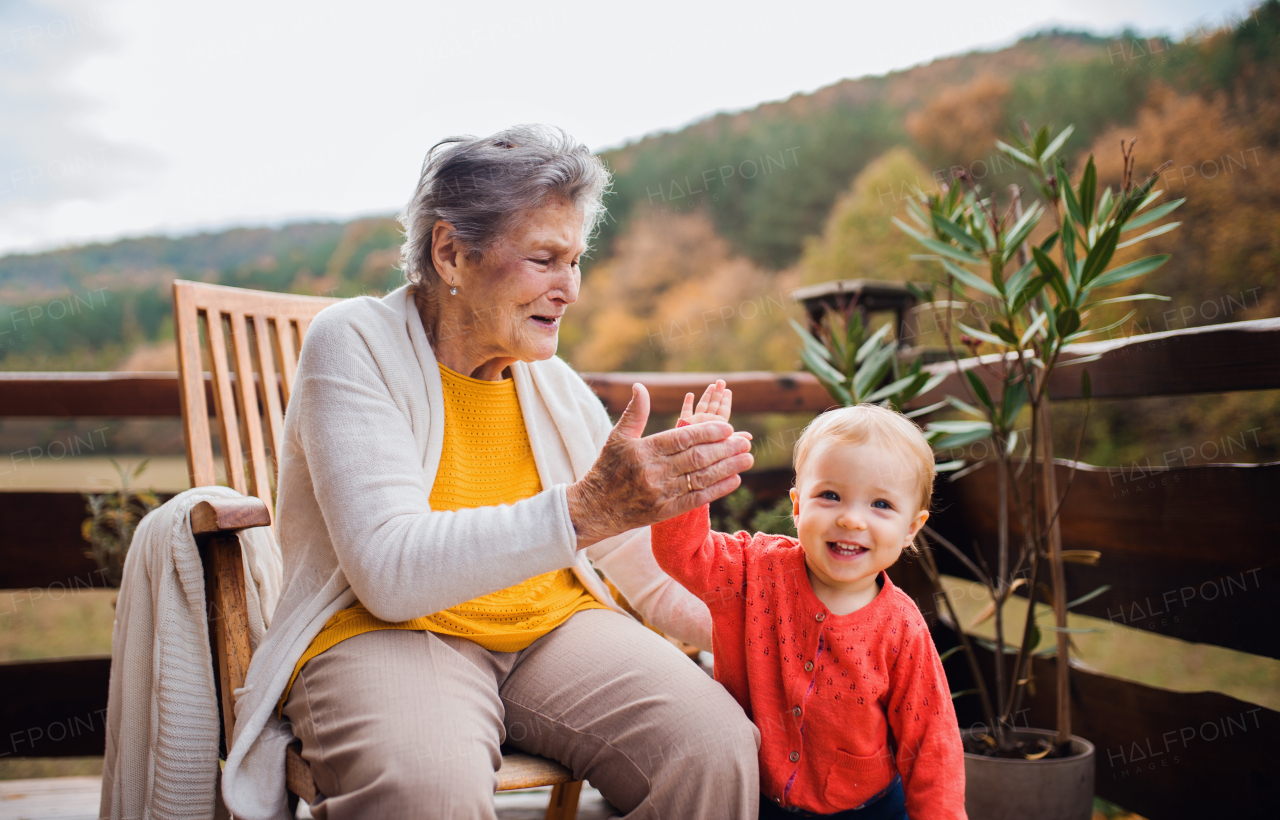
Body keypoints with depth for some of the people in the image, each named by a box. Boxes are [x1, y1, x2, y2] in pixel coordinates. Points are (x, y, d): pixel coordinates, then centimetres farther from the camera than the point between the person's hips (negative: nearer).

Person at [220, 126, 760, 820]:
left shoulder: (553, 383, 8)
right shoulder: (354, 346, -8)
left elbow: (656, 582, 11)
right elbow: (389, 573, -24)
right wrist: (586, 509, -33)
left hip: (552, 623, 5)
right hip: (382, 633, -4)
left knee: (717, 749, -22)